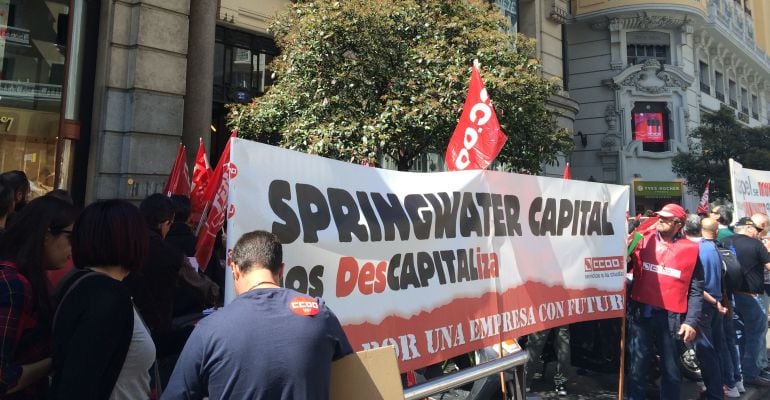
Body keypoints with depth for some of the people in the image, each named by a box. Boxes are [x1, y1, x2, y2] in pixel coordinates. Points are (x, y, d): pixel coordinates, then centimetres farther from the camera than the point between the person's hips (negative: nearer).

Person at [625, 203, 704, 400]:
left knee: (671, 369, 14)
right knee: (637, 367, 8)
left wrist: (691, 321, -6)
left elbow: (696, 290, 0)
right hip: (640, 313, 1)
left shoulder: (690, 249, 2)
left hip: (671, 317, 0)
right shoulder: (643, 240, 4)